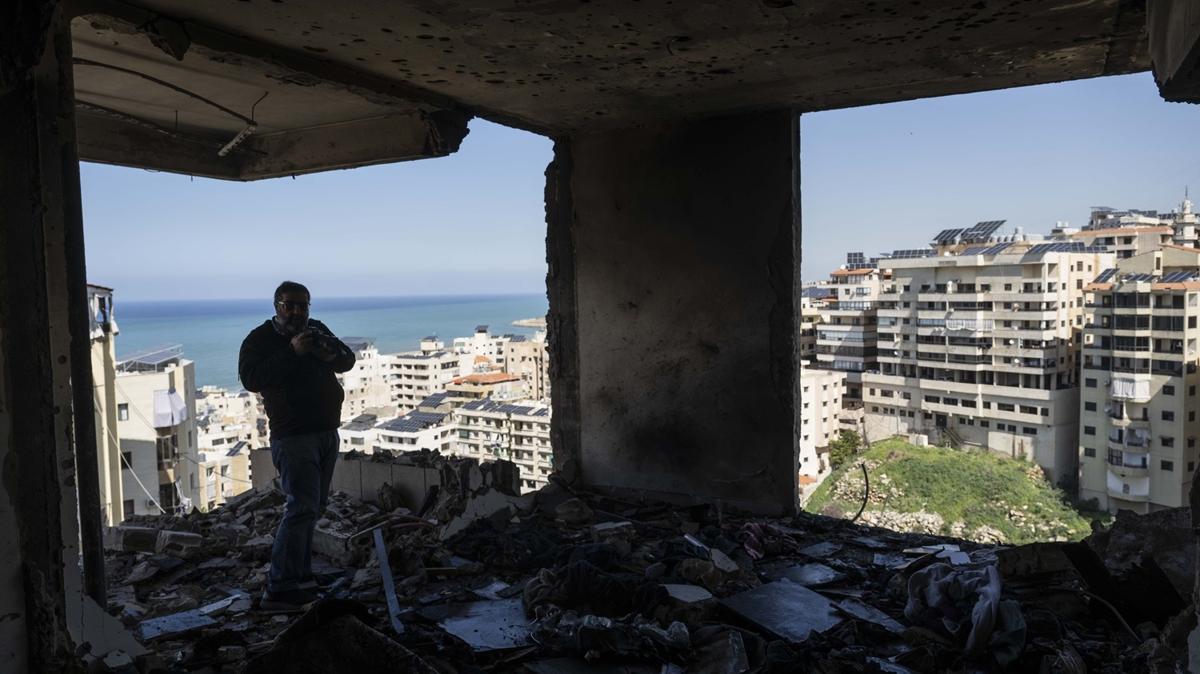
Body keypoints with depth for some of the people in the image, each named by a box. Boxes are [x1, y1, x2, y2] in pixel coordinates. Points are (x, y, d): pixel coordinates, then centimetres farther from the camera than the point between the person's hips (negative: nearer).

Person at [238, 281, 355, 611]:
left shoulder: (317, 330, 13)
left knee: (314, 506, 13)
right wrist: (292, 353, -25)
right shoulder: (259, 339, -6)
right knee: (303, 506, -18)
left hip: (327, 432, 8)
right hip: (293, 435, -7)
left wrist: (330, 355, -10)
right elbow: (250, 378, -21)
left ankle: (299, 575, 26)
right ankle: (279, 589, -16)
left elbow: (348, 360, 12)